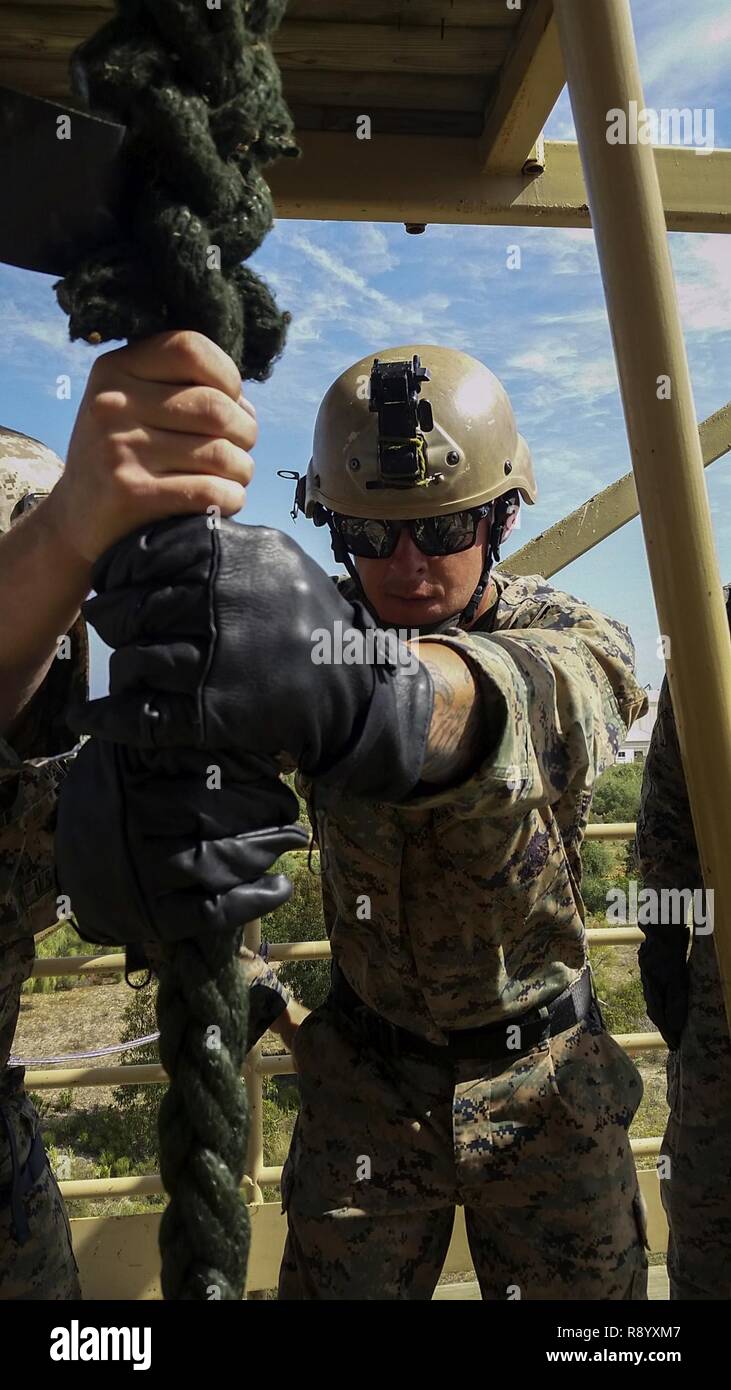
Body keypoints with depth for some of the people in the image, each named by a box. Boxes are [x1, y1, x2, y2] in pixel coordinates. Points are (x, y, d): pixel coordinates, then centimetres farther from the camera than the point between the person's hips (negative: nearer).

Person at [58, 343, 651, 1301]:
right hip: (366, 1076, 1)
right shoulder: (323, 626, -12)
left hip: (545, 1083, 0)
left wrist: (349, 681, -65)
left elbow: (522, 702, -43)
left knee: (591, 1283, 14)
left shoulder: (576, 643, -18)